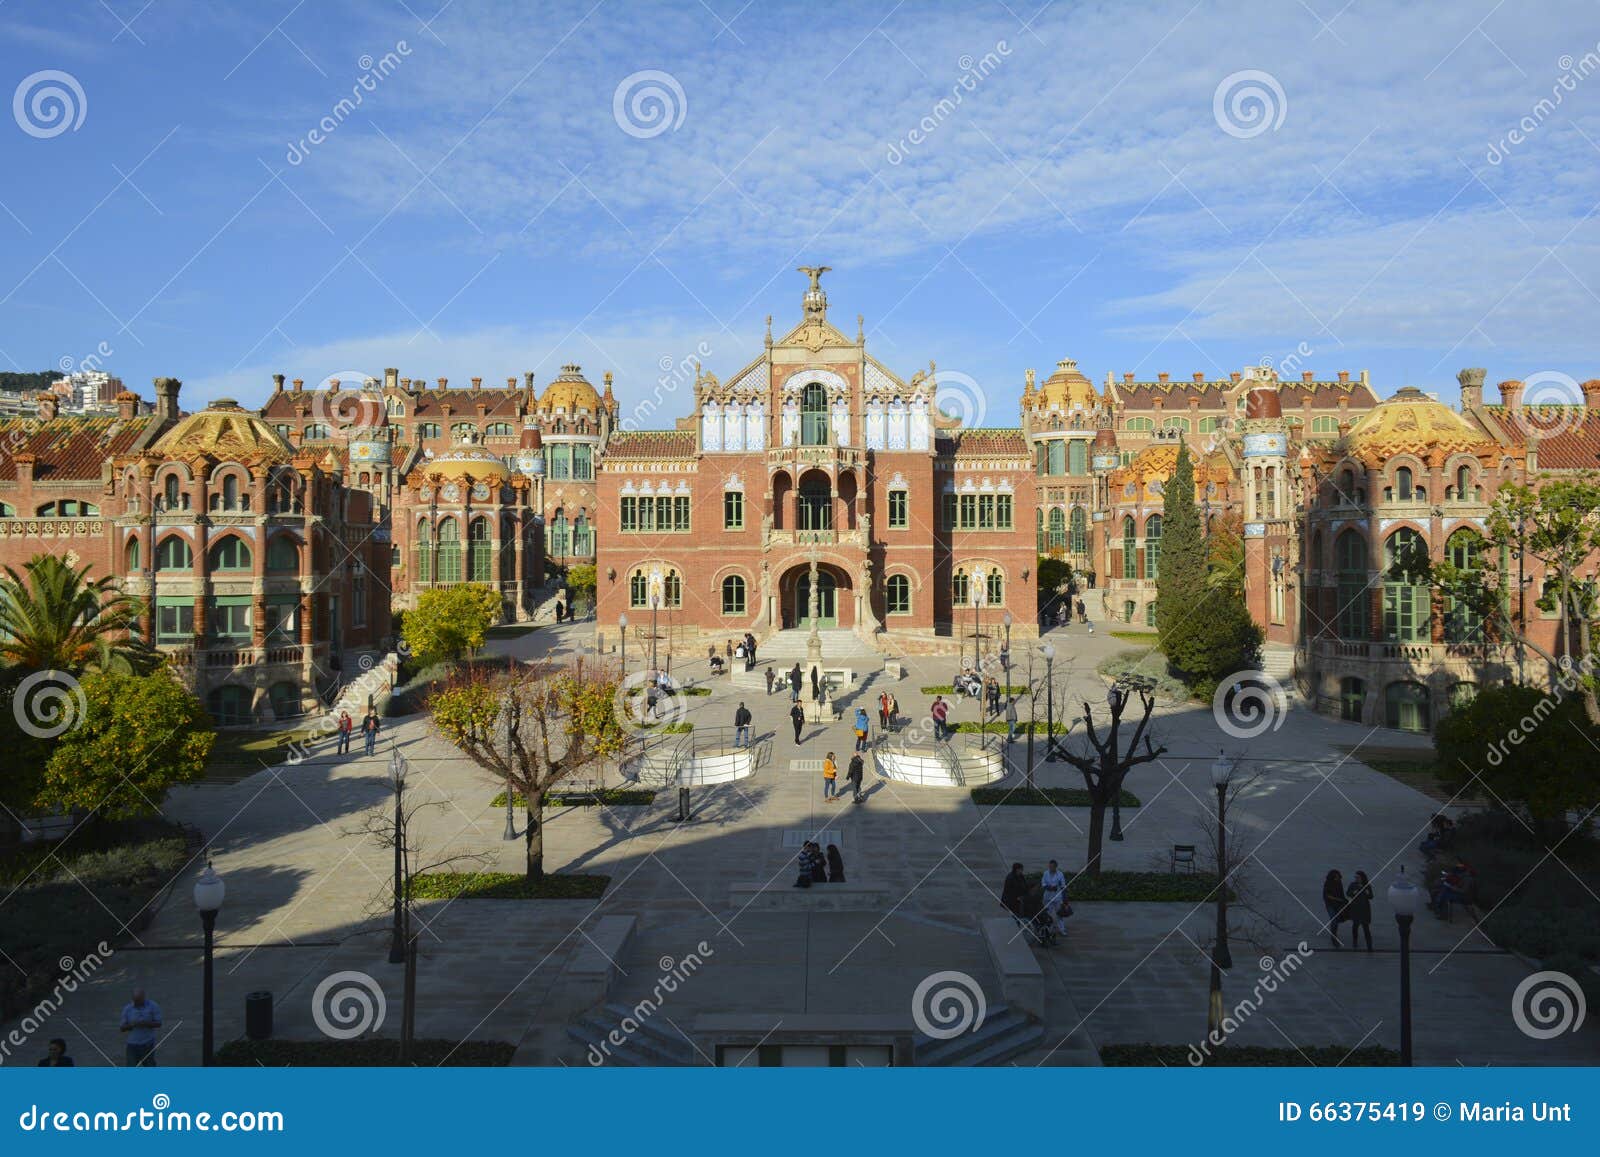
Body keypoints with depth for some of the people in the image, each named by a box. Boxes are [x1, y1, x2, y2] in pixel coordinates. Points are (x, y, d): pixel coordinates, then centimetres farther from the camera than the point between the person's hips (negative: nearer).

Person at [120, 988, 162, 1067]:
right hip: (132, 1045, 1)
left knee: (150, 1067, 10)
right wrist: (131, 1025, -20)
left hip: (148, 1045, -1)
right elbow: (122, 1028, 2)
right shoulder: (127, 1008, -1)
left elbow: (158, 1024, -7)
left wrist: (145, 1023, -23)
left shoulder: (153, 1006, -7)